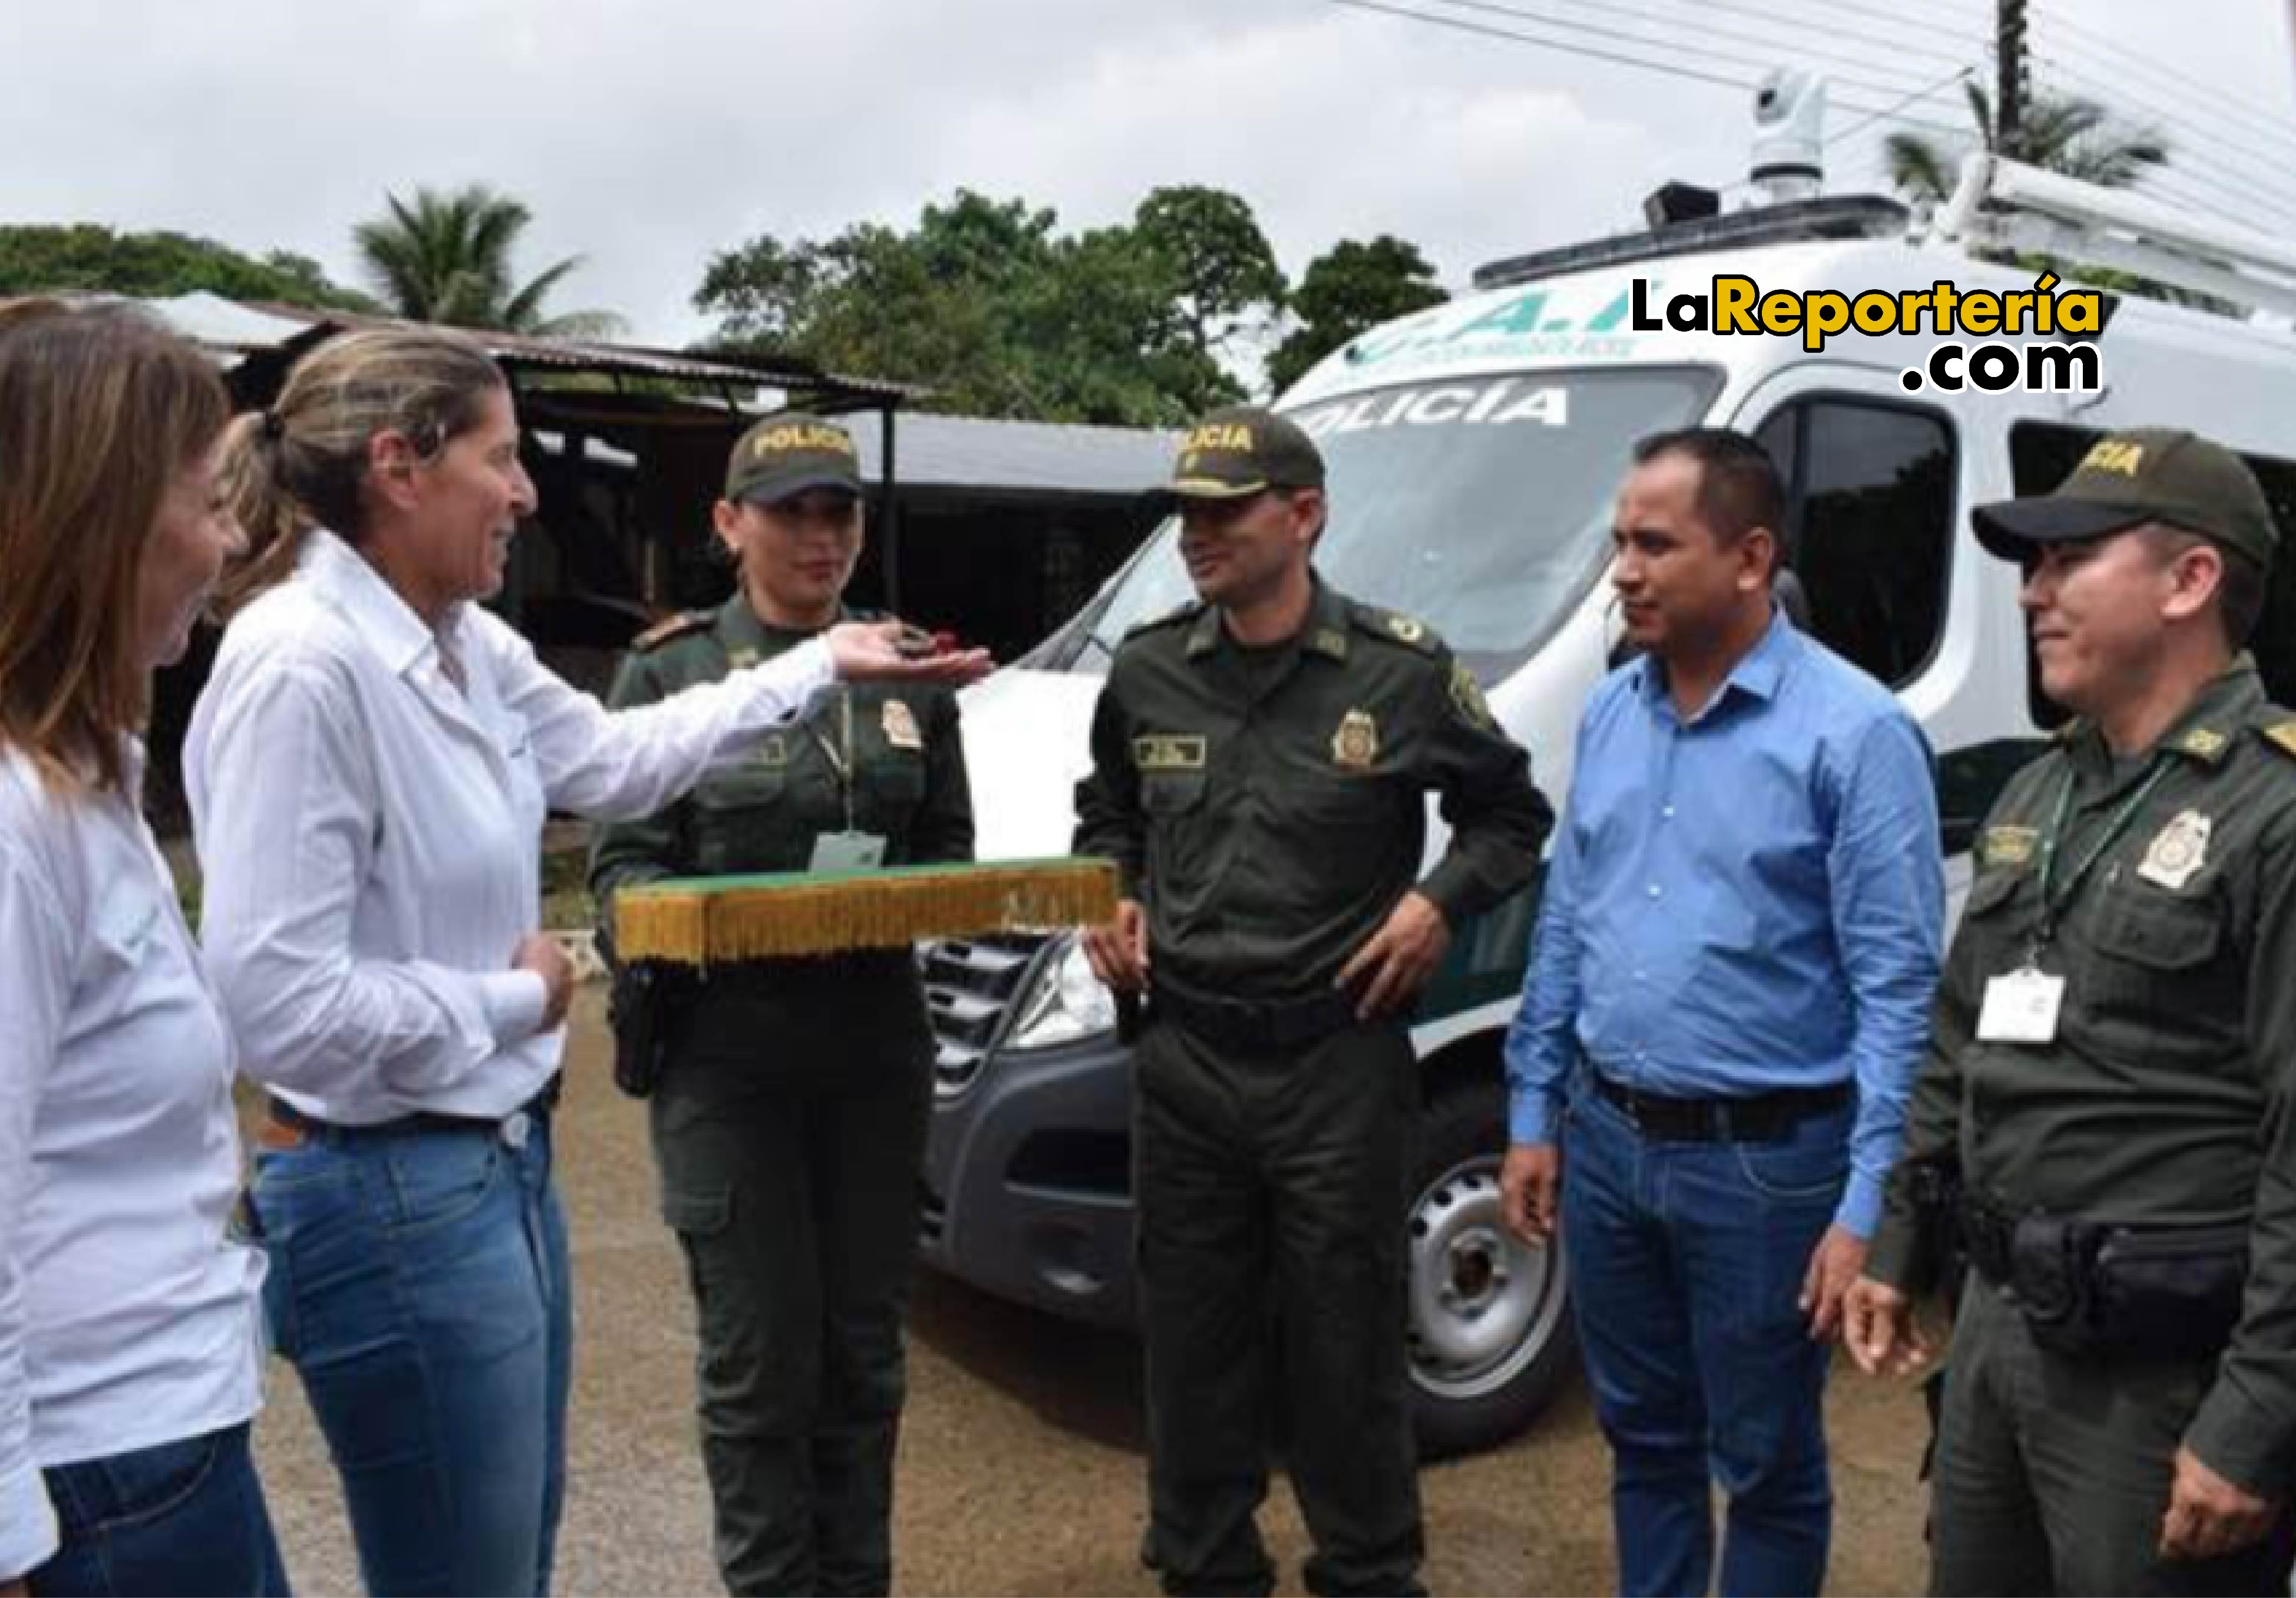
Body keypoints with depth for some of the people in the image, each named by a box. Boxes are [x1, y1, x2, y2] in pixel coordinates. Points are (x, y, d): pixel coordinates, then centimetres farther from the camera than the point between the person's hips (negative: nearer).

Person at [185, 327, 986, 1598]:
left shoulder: (467, 644, 3)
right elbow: (276, 1003, -28)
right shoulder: (299, 662, -24)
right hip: (394, 1198, -9)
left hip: (500, 1158, 9)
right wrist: (517, 996, -14)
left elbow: (616, 760, 19)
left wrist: (823, 665, 17)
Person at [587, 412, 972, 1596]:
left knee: (864, 1352, 12)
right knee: (760, 1359, 0)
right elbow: (623, 862, -3)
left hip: (877, 1045, 4)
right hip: (726, 1053, -3)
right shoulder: (669, 670, 1)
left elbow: (951, 847, 13)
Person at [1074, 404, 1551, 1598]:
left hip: (1339, 1064, -3)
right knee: (1192, 1342, 14)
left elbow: (1511, 816, 6)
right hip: (1184, 1059, 4)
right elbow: (1106, 814, 22)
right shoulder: (1147, 669, 4)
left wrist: (1441, 899, -10)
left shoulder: (1402, 671, -6)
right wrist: (1115, 897, 4)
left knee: (1346, 1349, 9)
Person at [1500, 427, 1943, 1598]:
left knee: (1765, 1463, 12)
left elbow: (1898, 987, -15)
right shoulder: (1609, 712, 6)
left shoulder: (1852, 730, -14)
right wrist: (1533, 1117, 11)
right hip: (1605, 1142, 6)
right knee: (1641, 1435, 21)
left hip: (1763, 1160, -6)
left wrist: (1867, 1206, -18)